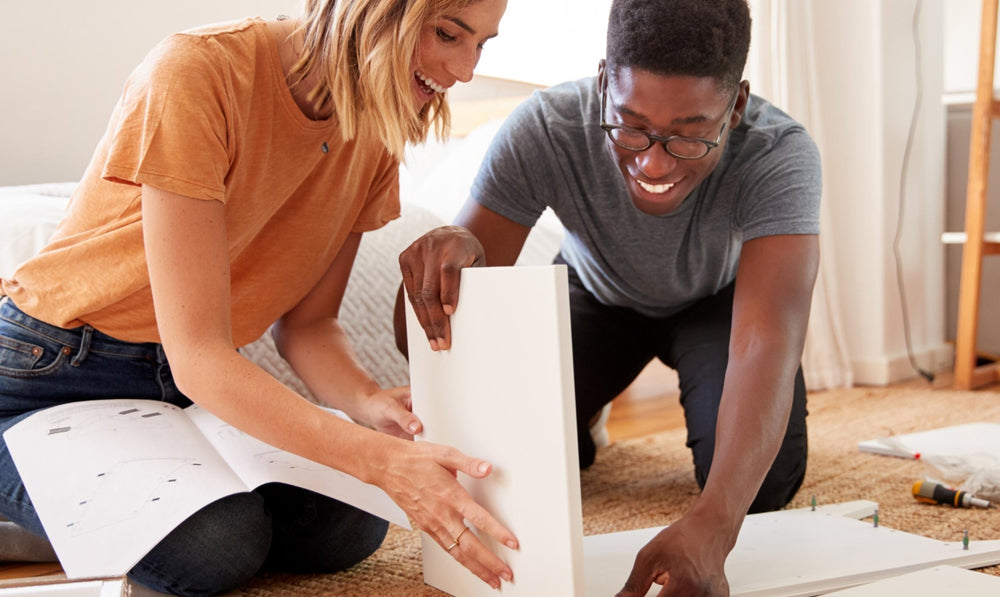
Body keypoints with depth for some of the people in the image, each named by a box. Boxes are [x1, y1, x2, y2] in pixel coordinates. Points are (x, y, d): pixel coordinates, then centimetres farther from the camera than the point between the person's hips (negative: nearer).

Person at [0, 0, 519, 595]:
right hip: (53, 377, -6)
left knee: (351, 523, -18)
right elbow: (198, 356, -29)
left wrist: (371, 402, -22)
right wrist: (382, 459, -39)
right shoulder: (196, 74, -26)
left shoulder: (376, 128, -4)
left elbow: (306, 322, 1)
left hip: (206, 385, 7)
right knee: (216, 546, -31)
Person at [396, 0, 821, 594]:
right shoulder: (541, 131, -36)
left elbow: (769, 340, -51)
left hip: (717, 300, -1)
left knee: (764, 481, -20)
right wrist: (452, 254, -60)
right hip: (598, 294, 1)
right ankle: (584, 407, 22)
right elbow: (422, 340, -34)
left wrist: (712, 525, -67)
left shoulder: (782, 155, -39)